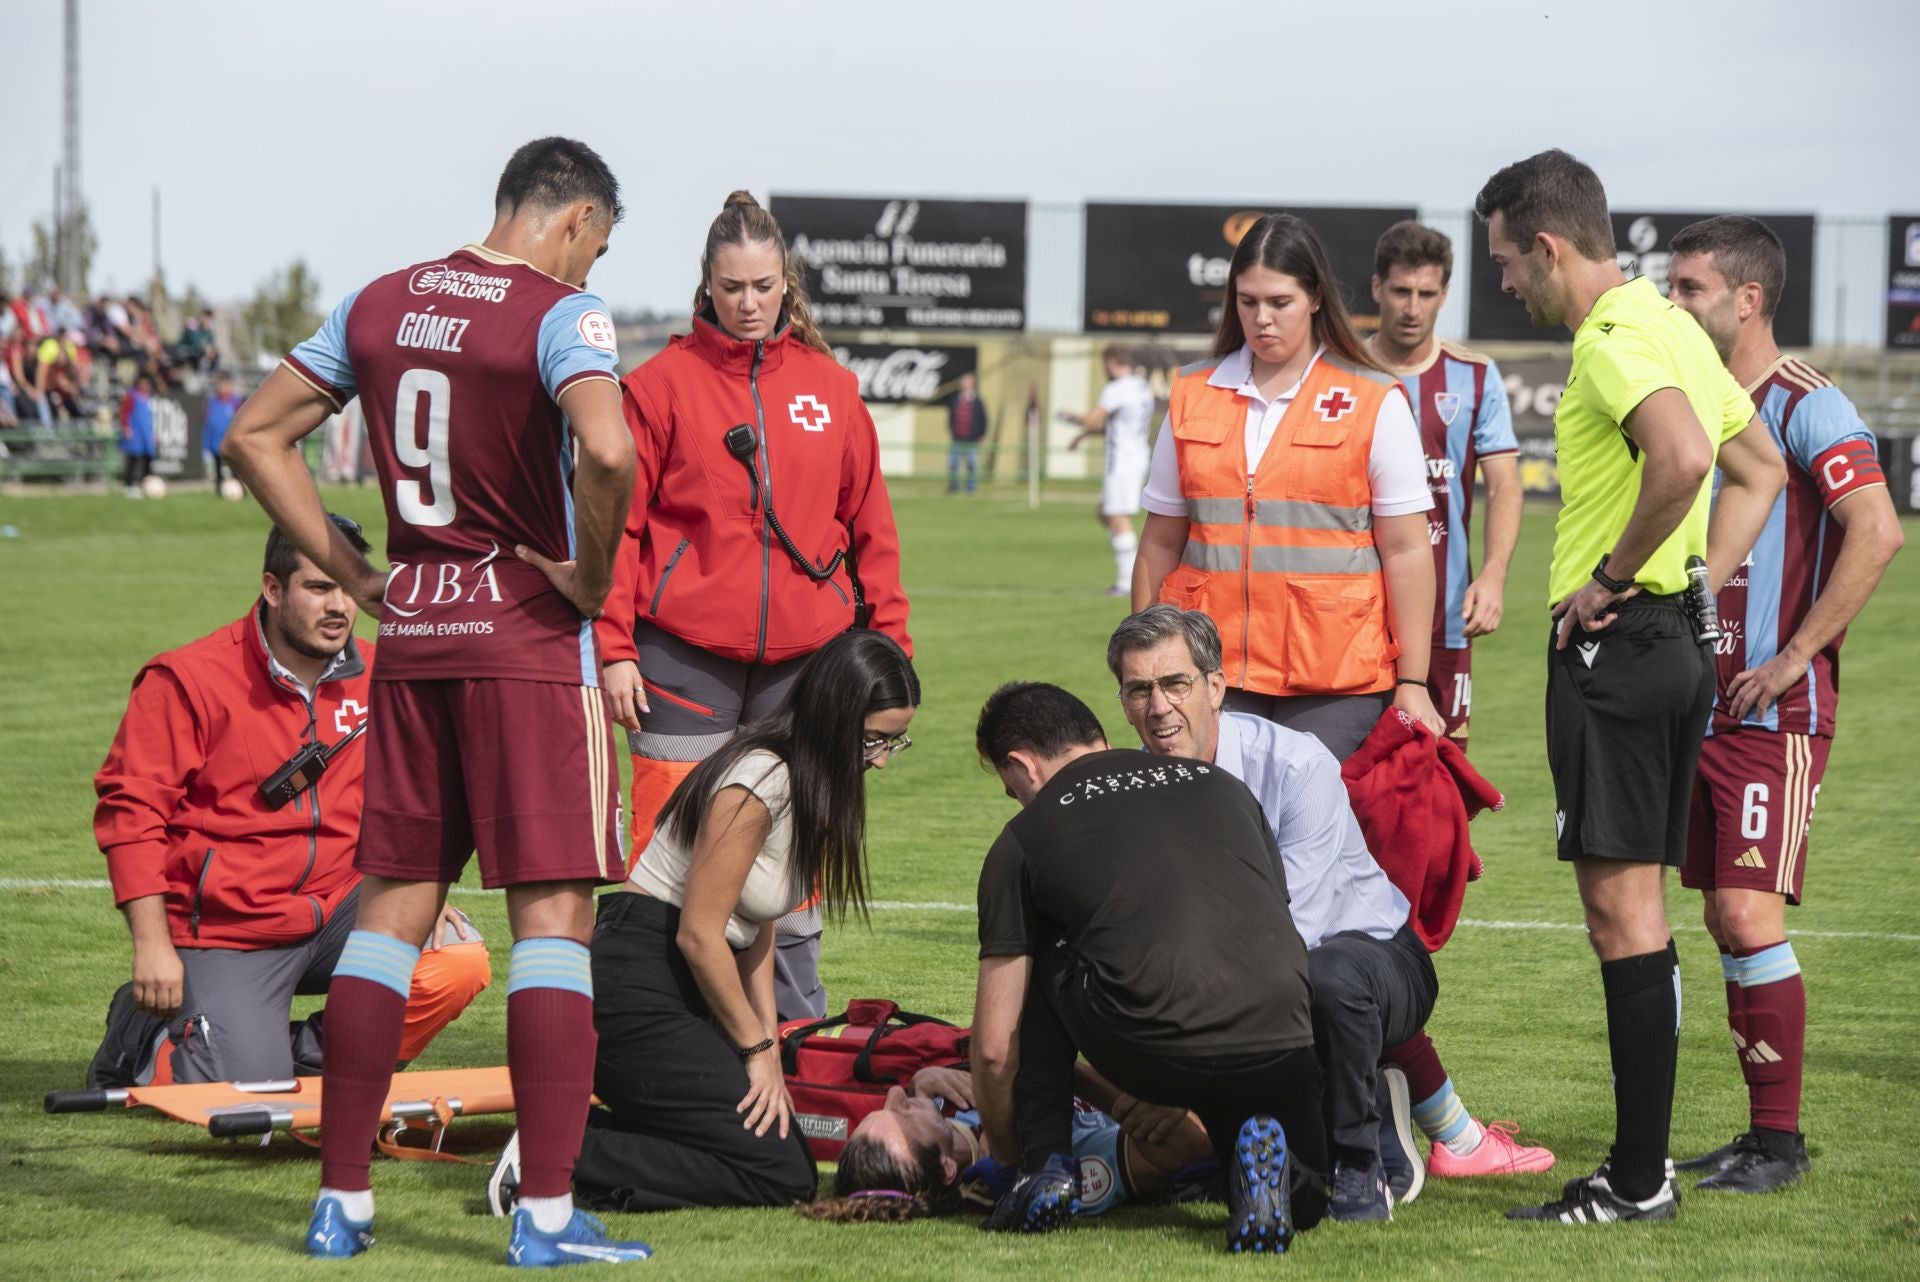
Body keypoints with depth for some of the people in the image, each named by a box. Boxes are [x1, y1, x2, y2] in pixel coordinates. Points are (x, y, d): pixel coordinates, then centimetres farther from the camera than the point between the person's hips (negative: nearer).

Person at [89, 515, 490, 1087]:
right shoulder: (189, 680, -9)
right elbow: (130, 809, -9)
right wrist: (152, 946, -14)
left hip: (339, 909, 5)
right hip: (228, 926, -5)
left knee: (459, 964, -19)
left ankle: (312, 1057, 2)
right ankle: (140, 1033, 14)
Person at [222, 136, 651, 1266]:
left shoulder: (379, 306, 10)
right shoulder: (561, 313, -10)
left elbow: (255, 436, 14)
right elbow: (607, 451, -28)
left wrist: (351, 572, 12)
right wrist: (591, 578, -12)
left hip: (412, 636, 6)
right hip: (532, 639, -6)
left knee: (394, 905, 11)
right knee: (554, 910, -2)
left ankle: (343, 1200, 13)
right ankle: (547, 1215, -5)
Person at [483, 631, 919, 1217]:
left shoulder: (803, 784, 13)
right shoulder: (759, 783, -18)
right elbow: (699, 934, -18)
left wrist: (766, 1042, 7)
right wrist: (757, 1047, -8)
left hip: (683, 991, 10)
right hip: (637, 990, -10)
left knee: (785, 1143, 3)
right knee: (782, 1174, -14)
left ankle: (568, 1135, 0)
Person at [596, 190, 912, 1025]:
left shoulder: (829, 387, 10)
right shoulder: (663, 383, 2)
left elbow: (871, 527, 13)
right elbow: (618, 521, 1)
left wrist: (888, 641, 8)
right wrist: (614, 647, -6)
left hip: (804, 658, 3)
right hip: (685, 658, -3)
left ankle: (796, 1034, 15)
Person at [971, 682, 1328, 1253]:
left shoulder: (1024, 838, 14)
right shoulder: (1222, 784, 25)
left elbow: (995, 1047, 15)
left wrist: (1010, 1155, 36)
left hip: (1153, 1055, -3)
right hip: (1281, 1051, 3)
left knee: (1036, 965, 26)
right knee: (1302, 1201, 31)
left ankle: (1047, 1167, 16)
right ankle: (1259, 1151, -3)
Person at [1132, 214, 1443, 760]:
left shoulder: (1375, 403, 2)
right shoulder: (1193, 397, 11)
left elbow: (1406, 551, 0)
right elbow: (1162, 544, 15)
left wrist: (1412, 684, -5)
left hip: (1336, 682, -2)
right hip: (1212, 675, 2)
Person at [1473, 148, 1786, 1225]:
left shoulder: (1614, 340, -15)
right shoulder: (1670, 328, 16)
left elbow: (1683, 458, -33)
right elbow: (1761, 469, 24)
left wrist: (1610, 579, -21)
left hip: (1615, 646, -10)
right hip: (1673, 643, 10)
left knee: (1622, 907, -7)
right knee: (1634, 909, 13)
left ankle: (1637, 1181, -6)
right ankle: (1643, 1164, 17)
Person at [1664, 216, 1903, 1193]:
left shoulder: (1806, 407, -11)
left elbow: (1878, 533, -22)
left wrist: (1795, 656, -19)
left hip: (1777, 709, -8)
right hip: (1703, 701, 8)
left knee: (1748, 913, -13)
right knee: (1725, 920, 8)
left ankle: (1780, 1141, -6)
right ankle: (1764, 1132, 14)